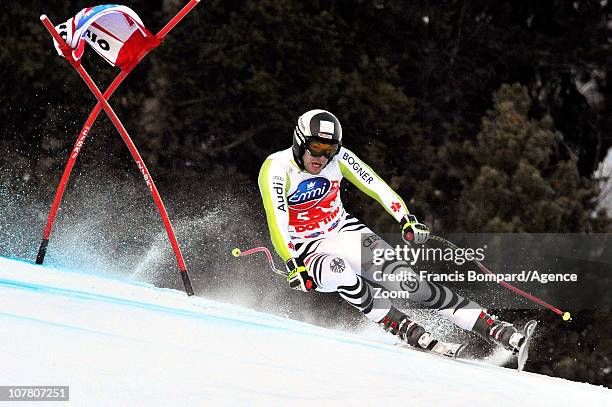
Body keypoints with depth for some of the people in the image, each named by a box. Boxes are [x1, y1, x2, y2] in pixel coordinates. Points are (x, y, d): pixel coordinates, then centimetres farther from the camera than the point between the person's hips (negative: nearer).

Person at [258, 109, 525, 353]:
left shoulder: (338, 157, -8)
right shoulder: (276, 169, -20)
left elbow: (376, 186, -9)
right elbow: (277, 225, -28)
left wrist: (407, 221, -24)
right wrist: (294, 266, -40)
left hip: (347, 232, 3)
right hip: (308, 250, -3)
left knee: (407, 282, -15)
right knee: (338, 271, -39)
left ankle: (494, 328, -15)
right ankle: (406, 330, -30)